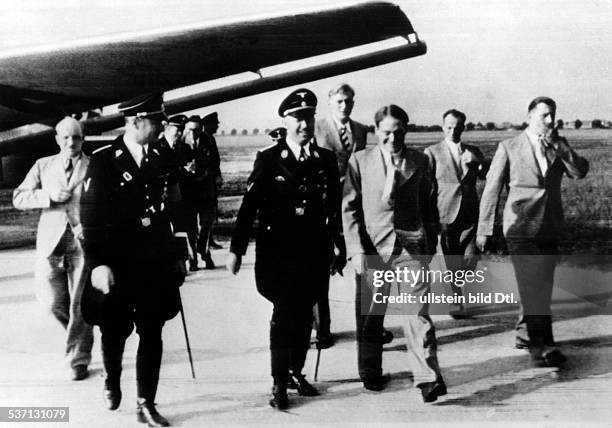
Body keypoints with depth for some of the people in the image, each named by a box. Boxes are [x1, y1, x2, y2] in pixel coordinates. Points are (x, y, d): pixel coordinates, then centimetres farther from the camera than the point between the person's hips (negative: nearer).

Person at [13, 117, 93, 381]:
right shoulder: (43, 165, 12)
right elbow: (19, 198, 8)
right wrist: (49, 196, -8)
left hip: (83, 240, -3)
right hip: (51, 241, 3)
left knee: (79, 305, -1)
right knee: (52, 301, 1)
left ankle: (78, 360, 13)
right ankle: (79, 333, 31)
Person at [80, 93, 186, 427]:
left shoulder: (158, 160, 7)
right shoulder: (103, 160, -9)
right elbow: (90, 217, -12)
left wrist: (173, 257, 16)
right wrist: (98, 264, -20)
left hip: (154, 265, 4)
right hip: (117, 265, -4)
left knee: (152, 335, 4)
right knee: (115, 332, 10)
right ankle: (112, 381, 41)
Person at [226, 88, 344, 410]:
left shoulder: (326, 160, 5)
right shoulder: (268, 159, -4)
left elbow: (335, 208, 9)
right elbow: (249, 205, -6)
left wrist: (338, 247, 10)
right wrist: (236, 248, -10)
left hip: (313, 252, 3)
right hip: (277, 251, -3)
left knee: (304, 315, 11)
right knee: (284, 315, -2)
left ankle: (296, 372, 28)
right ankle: (279, 383, 8)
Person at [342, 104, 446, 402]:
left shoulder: (419, 161, 8)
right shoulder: (360, 161, 4)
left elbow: (427, 205, 13)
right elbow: (349, 209, 2)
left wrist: (430, 245, 9)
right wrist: (356, 250, -6)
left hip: (412, 247, 0)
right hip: (372, 248, 0)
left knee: (417, 312, -7)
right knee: (370, 315, 9)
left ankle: (428, 378, -5)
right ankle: (370, 373, 26)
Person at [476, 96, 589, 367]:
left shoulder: (558, 146, 12)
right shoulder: (509, 147, -1)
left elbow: (580, 172, -2)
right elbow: (491, 189, -1)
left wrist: (558, 147, -15)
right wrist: (483, 230, -2)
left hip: (549, 230, 5)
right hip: (521, 229, -5)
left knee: (541, 288, 13)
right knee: (533, 288, -12)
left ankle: (525, 336, 30)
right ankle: (541, 347, -12)